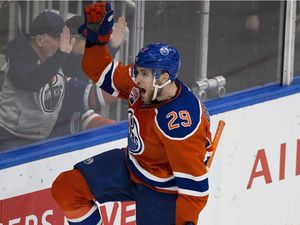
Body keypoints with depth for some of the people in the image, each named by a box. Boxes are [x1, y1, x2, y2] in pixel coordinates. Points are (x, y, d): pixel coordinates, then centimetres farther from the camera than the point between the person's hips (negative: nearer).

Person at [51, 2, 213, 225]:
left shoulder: (181, 122, -36)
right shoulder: (144, 83, -13)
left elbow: (193, 182, -33)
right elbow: (103, 72, 6)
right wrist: (96, 37, -8)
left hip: (163, 189, -8)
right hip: (131, 166, 8)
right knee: (66, 188, 0)